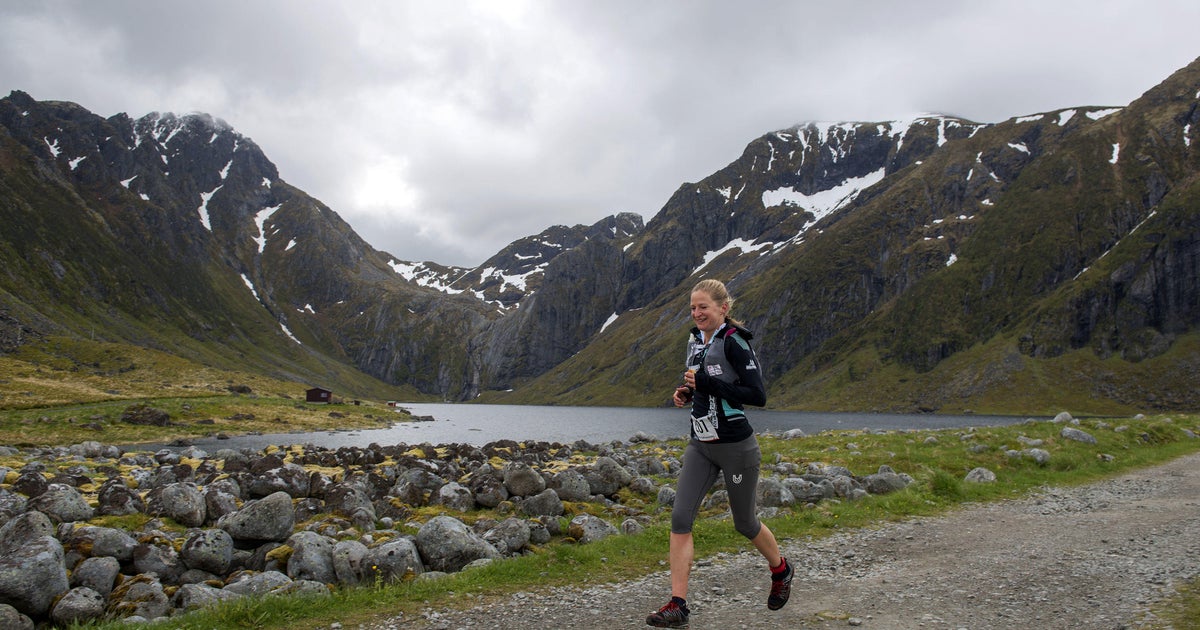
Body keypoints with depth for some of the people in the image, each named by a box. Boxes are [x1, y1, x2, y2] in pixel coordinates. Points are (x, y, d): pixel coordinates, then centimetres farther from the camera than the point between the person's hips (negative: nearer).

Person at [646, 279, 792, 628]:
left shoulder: (734, 342, -16)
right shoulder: (695, 340, 8)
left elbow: (758, 395, -21)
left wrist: (708, 384, -25)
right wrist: (685, 391, 2)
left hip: (736, 447, -7)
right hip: (700, 445, 7)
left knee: (745, 524, 11)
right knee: (680, 518, -6)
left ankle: (781, 570, 41)